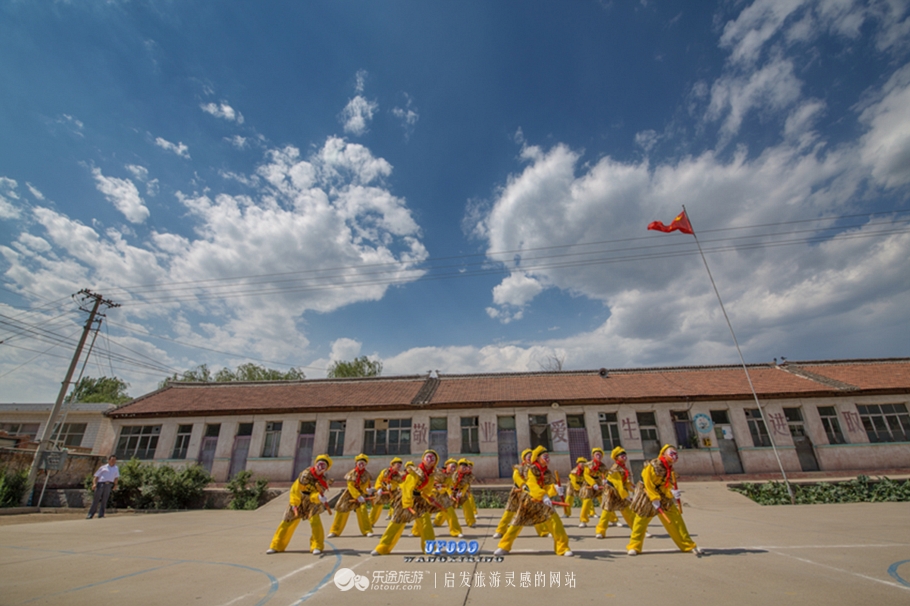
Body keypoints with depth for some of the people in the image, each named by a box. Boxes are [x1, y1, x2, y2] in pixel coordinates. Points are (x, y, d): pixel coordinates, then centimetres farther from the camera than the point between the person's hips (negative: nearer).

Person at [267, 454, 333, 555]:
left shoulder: (324, 480, -19)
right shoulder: (306, 474, -25)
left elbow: (314, 495, -25)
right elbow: (296, 488, -18)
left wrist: (320, 497, -48)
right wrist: (294, 504, -20)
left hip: (311, 502, 0)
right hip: (298, 501, 0)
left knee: (315, 521, -21)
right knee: (287, 522, 8)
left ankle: (317, 546, -6)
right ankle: (277, 546, 30)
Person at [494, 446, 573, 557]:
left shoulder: (549, 473, -2)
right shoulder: (532, 470, -13)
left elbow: (550, 488, -12)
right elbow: (533, 485, -26)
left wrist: (555, 489, -36)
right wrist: (543, 496, -40)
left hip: (544, 502, 3)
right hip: (530, 501, -3)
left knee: (555, 521, -14)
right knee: (517, 523, -1)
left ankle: (563, 548, 4)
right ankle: (504, 547, 14)